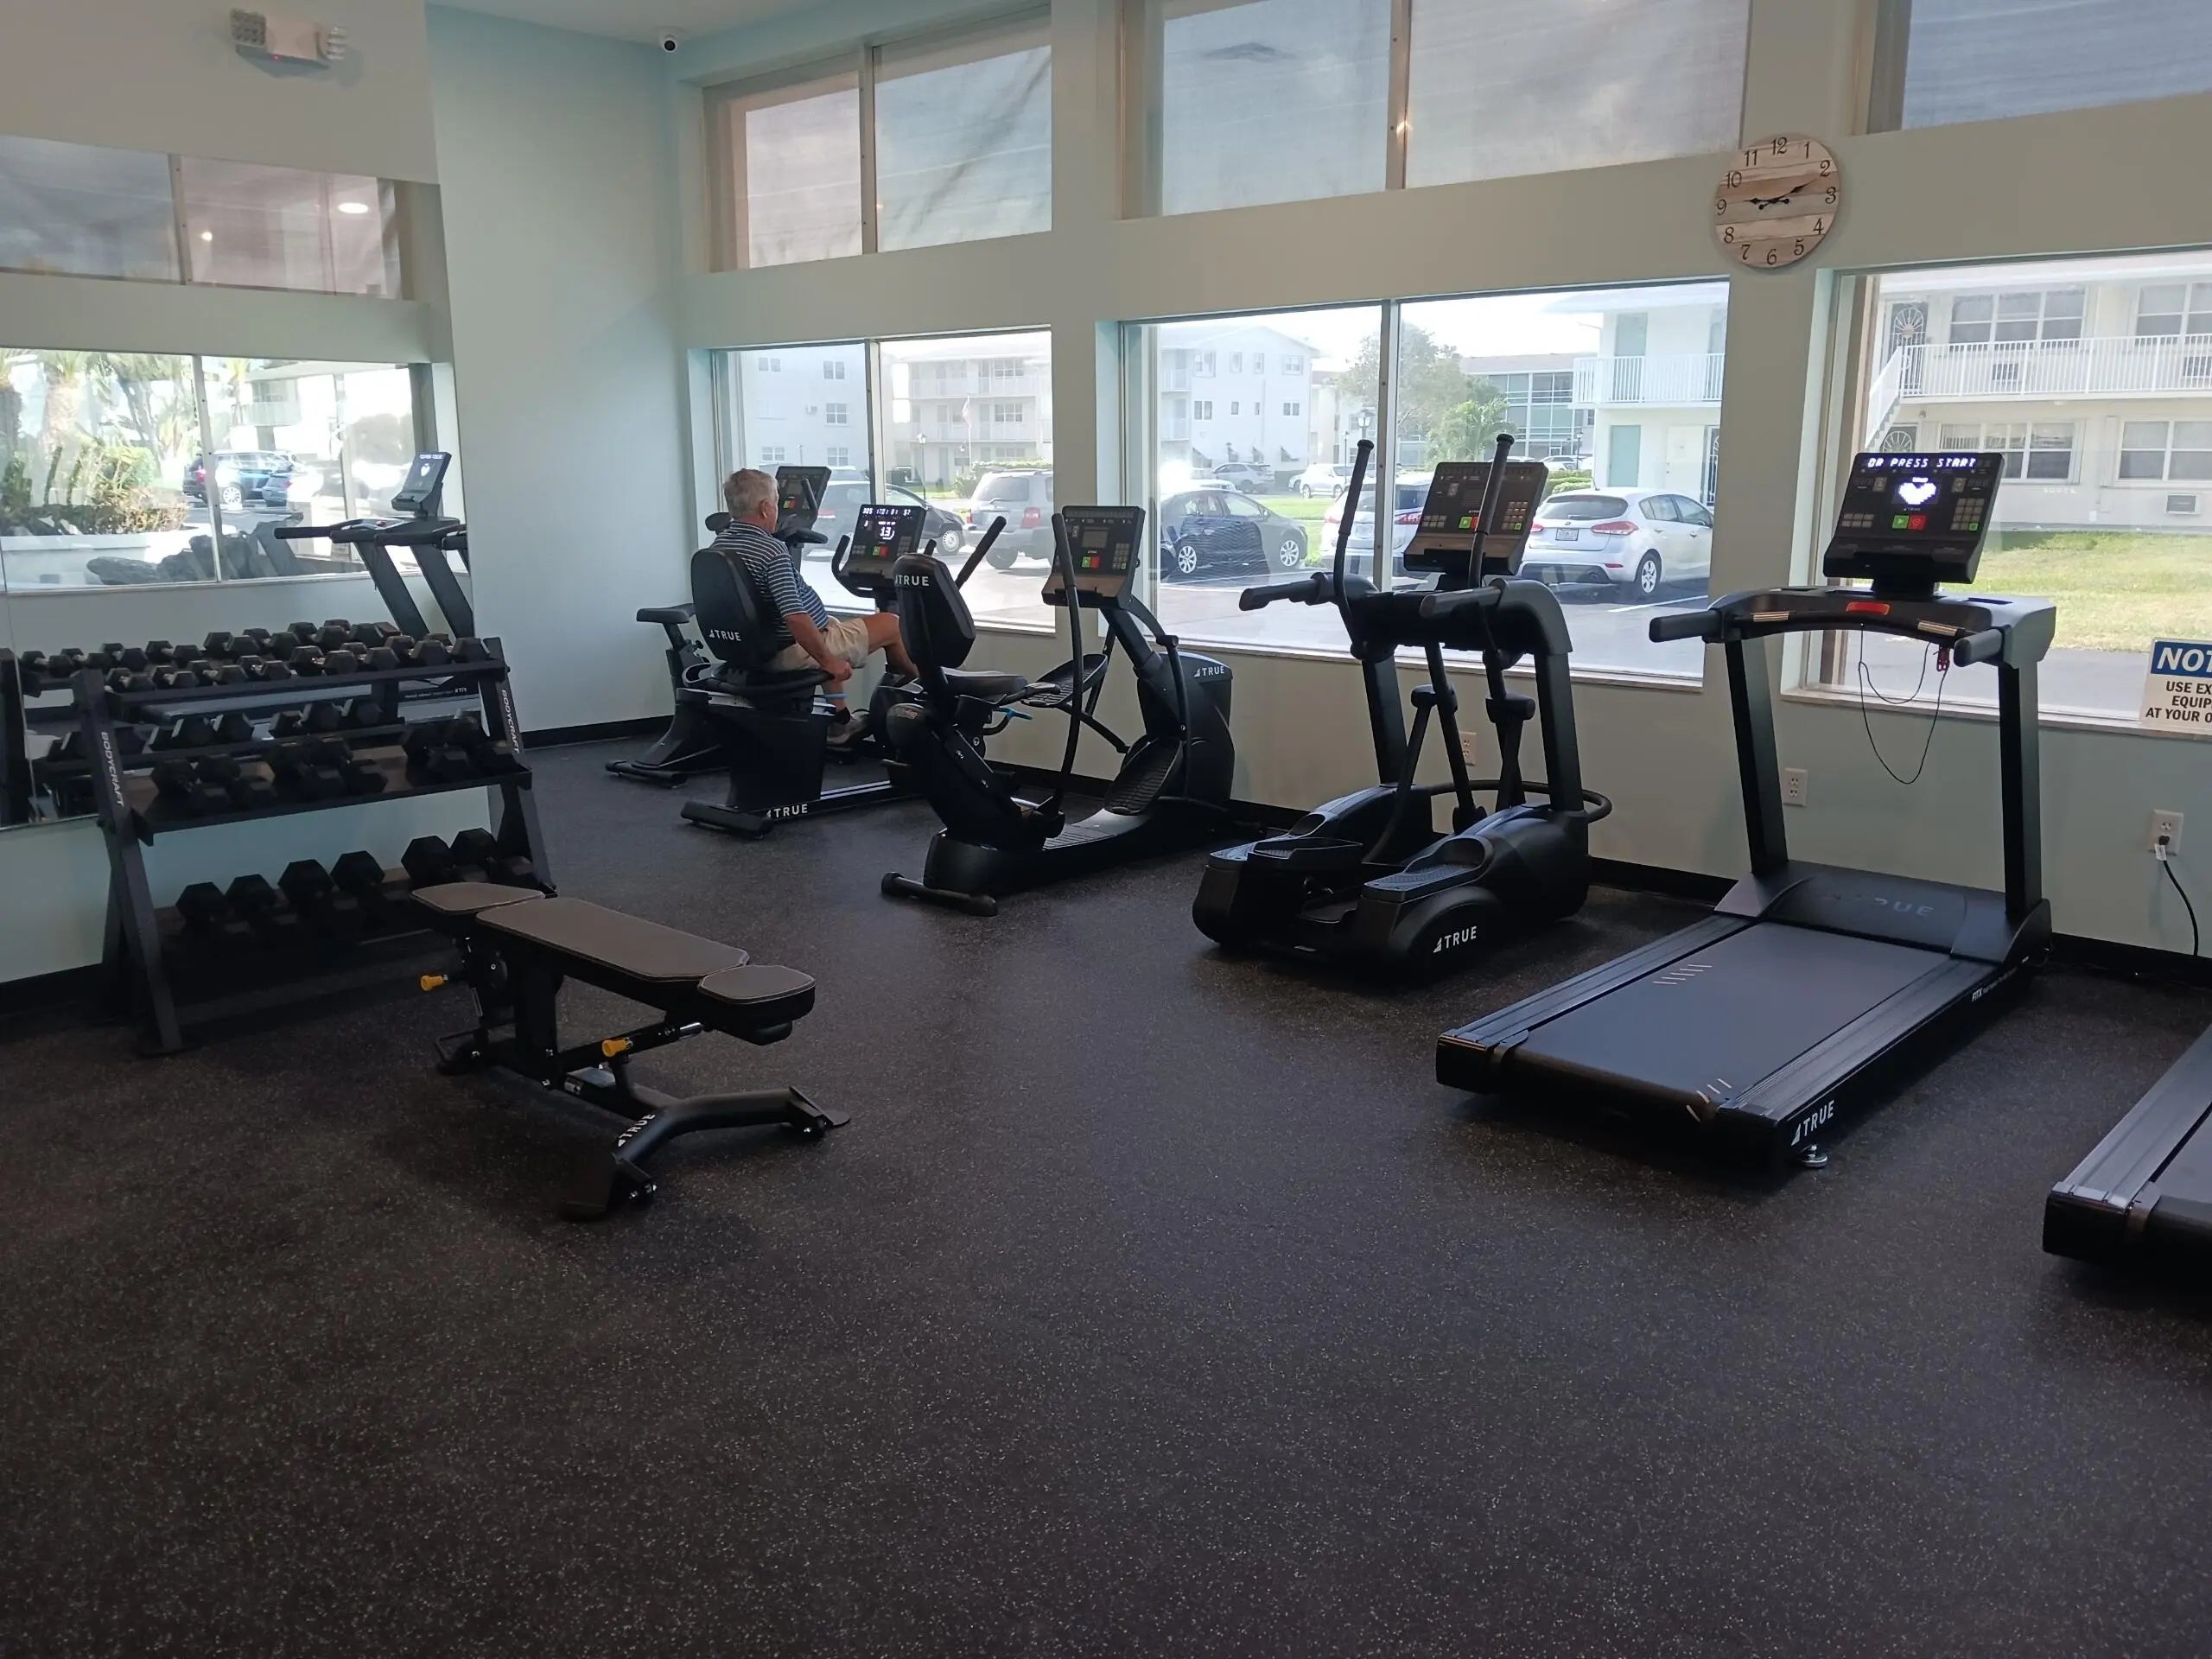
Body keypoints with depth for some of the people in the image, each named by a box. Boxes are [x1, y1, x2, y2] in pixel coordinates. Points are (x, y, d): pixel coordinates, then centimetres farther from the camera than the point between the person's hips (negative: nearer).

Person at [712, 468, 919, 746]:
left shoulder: (719, 545, 1)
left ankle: (840, 722, 34)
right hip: (793, 652, -9)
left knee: (832, 623, 37)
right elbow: (795, 617, -33)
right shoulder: (772, 551, -26)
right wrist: (828, 660, -22)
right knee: (891, 624, 4)